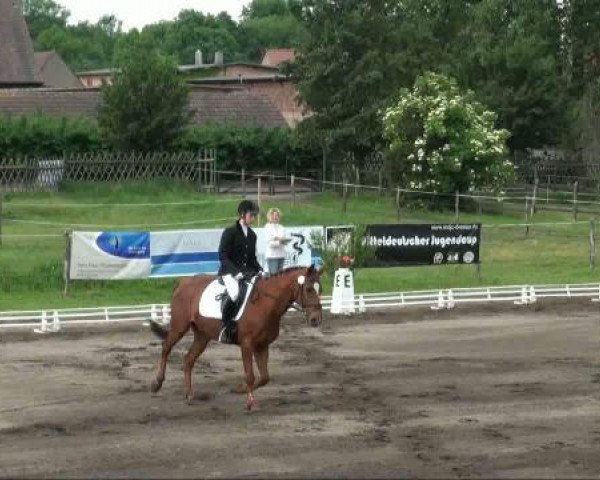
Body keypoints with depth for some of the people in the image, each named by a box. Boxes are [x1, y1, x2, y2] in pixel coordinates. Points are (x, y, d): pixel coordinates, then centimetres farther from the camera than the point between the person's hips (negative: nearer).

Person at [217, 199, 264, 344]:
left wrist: (260, 270, 0)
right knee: (234, 292, -36)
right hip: (229, 272, -7)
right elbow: (223, 256, -11)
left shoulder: (252, 235, 13)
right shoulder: (230, 232, -6)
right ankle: (226, 327, -23)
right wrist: (236, 272, -23)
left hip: (247, 272, 7)